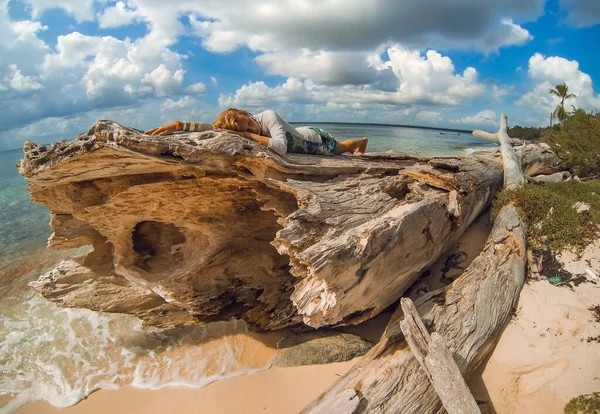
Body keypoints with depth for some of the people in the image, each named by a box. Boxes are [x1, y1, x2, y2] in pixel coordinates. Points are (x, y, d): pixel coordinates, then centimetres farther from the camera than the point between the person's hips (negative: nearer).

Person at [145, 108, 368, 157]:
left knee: (342, 147, 28)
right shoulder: (245, 126, -26)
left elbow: (281, 147, -59)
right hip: (303, 137, 5)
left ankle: (361, 141, 61)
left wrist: (248, 135, -52)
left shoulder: (269, 116, -43)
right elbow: (213, 127, -28)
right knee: (341, 149, 35)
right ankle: (356, 146, 66)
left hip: (315, 138, -5)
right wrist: (176, 125, -41)